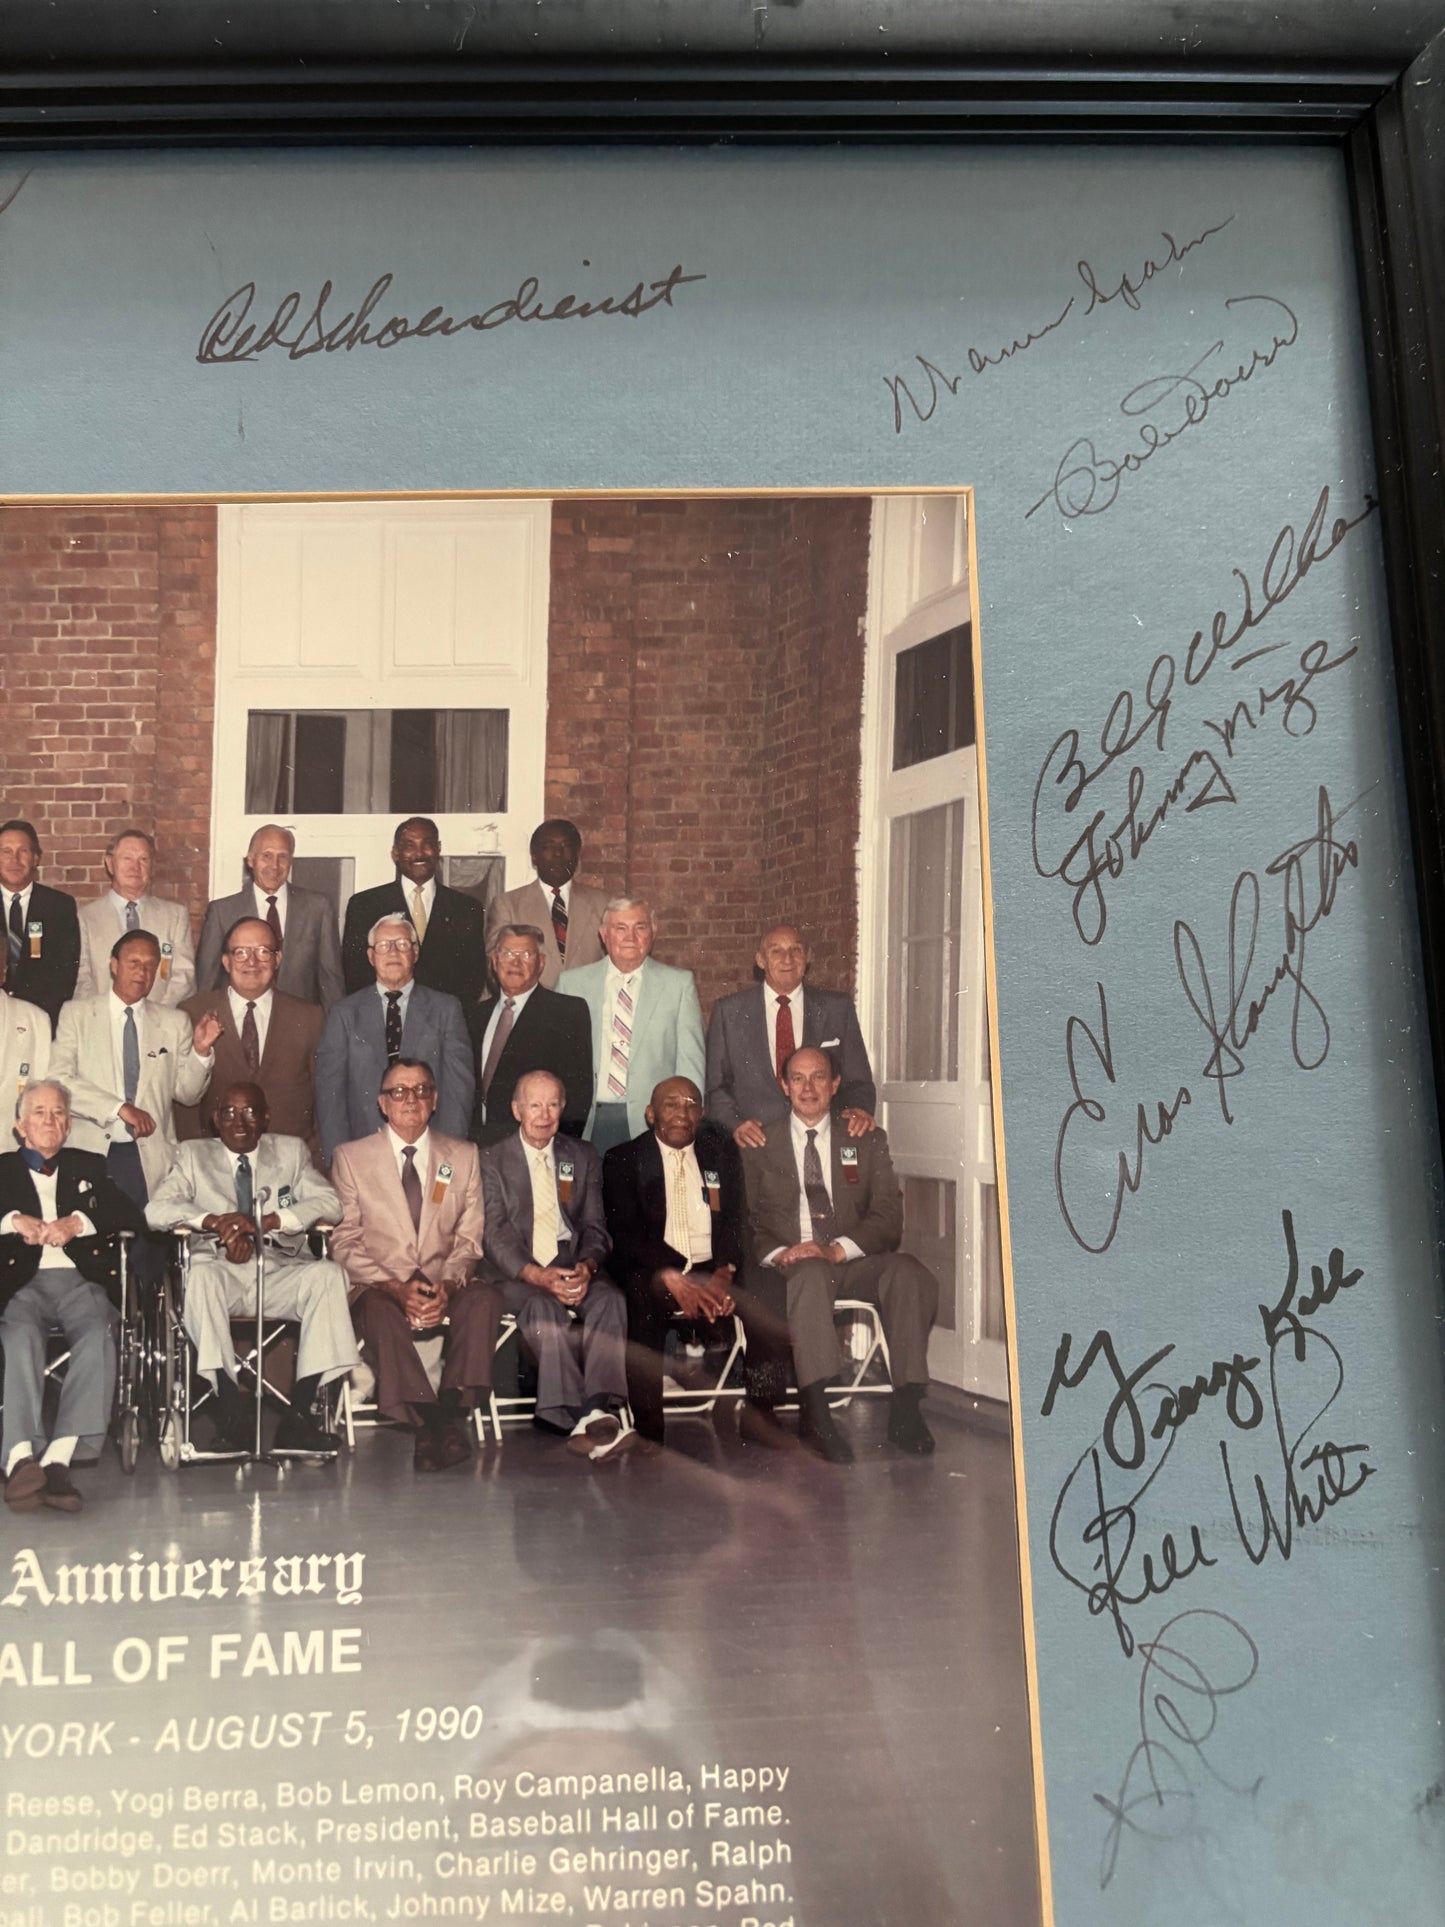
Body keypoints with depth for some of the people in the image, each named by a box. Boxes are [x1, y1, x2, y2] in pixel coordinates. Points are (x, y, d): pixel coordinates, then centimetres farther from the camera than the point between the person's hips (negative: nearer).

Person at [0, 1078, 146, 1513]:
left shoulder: (89, 1167, 26)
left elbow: (134, 1218, 11)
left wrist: (79, 1223, -4)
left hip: (80, 1280, 1)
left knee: (99, 1335, -33)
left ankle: (59, 1456, -43)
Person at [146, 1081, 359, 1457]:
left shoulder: (291, 1151, 17)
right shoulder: (193, 1154, 16)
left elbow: (329, 1203, 1)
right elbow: (155, 1210, 1)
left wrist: (265, 1222, -15)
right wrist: (215, 1221, -18)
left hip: (281, 1274, 1)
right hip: (222, 1273, -1)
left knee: (328, 1274, -29)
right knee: (200, 1275, -35)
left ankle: (300, 1411, -31)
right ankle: (232, 1410, -34)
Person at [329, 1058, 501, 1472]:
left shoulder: (463, 1157, 11)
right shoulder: (351, 1158, 6)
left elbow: (468, 1240, 7)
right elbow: (345, 1242, 0)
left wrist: (447, 1286, -14)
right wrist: (395, 1287, -16)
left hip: (445, 1288, 2)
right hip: (379, 1287, -2)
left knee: (484, 1298, -29)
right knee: (378, 1312, -35)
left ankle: (452, 1405, -31)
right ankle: (432, 1422, -35)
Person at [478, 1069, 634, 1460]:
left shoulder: (582, 1156, 17)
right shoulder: (493, 1160, 7)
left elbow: (595, 1226, 11)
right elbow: (494, 1235, -3)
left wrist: (586, 1267, -13)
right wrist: (538, 1275, -20)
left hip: (573, 1267, 3)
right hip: (516, 1273, -2)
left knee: (610, 1298, -29)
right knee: (543, 1307, -35)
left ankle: (603, 1410, -42)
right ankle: (580, 1416, -41)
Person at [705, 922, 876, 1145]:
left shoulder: (838, 1008, 11)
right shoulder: (728, 1011, 9)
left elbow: (857, 1080, 14)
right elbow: (714, 1086, 9)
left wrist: (860, 1108, -7)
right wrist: (734, 1123, -8)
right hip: (756, 1142, -2)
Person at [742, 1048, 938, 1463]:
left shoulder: (868, 1141, 15)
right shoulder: (759, 1145, 14)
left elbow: (888, 1217, 2)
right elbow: (744, 1220, 5)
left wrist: (838, 1249, -16)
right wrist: (779, 1253, -16)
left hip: (852, 1261, 2)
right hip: (790, 1266, -2)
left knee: (909, 1272, -29)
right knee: (810, 1273, -37)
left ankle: (905, 1407, -26)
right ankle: (815, 1410, -41)